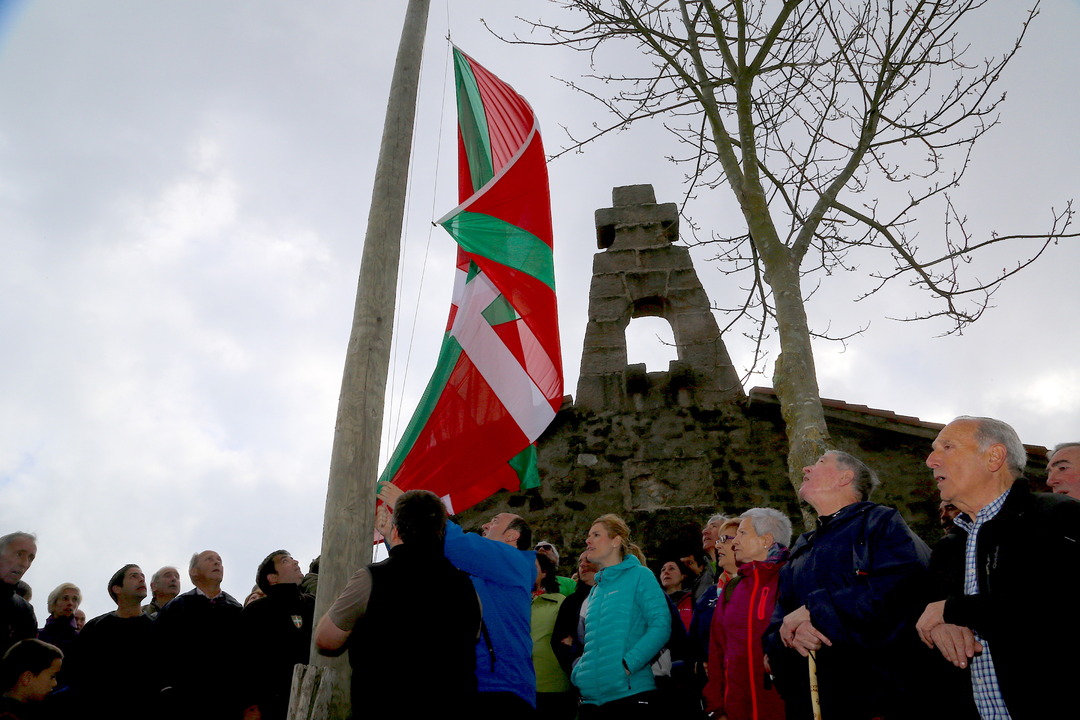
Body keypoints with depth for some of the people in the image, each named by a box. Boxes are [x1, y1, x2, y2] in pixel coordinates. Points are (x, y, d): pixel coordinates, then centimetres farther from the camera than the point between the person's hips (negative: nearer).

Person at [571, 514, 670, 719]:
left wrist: (627, 664, -19)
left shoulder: (640, 575, -2)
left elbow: (661, 626, -12)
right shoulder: (596, 588, 17)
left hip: (630, 693, -6)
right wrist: (578, 671, 6)